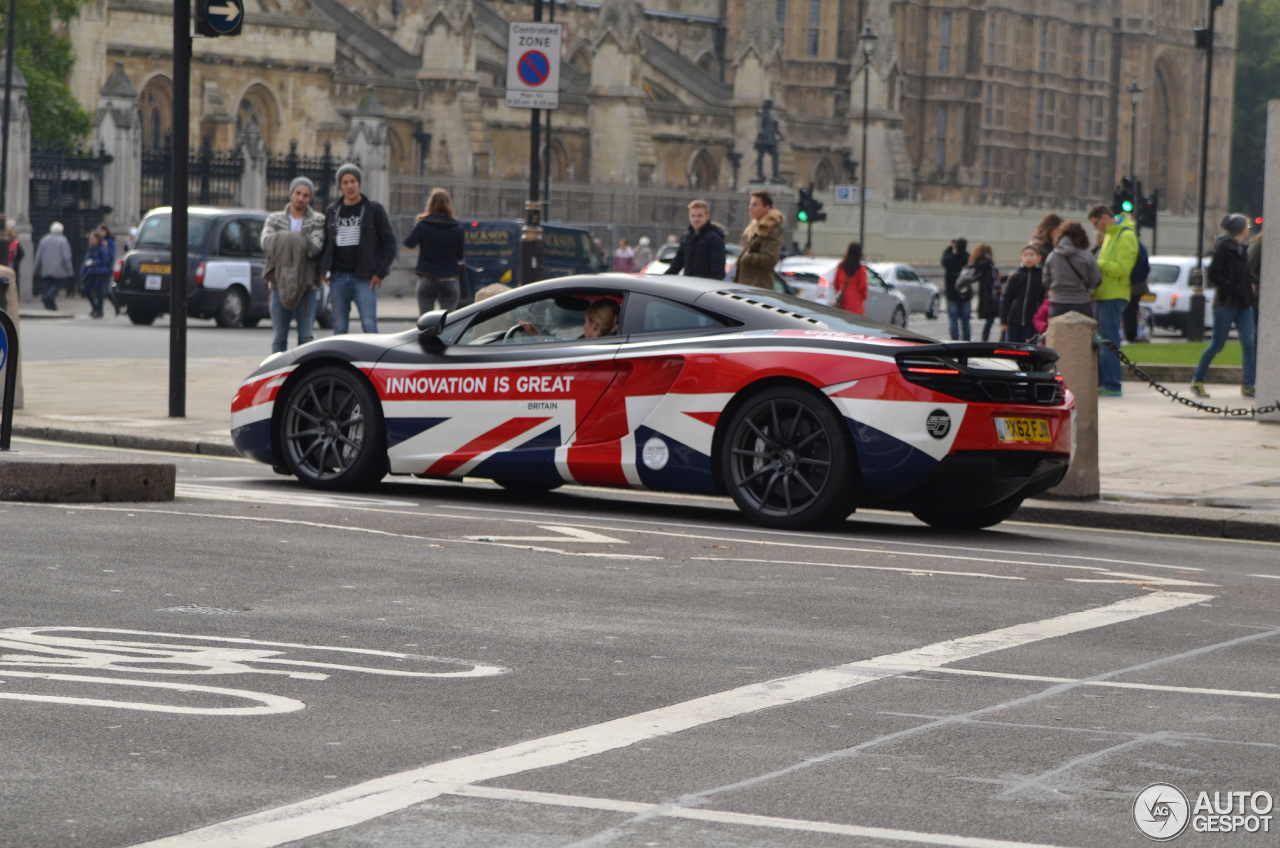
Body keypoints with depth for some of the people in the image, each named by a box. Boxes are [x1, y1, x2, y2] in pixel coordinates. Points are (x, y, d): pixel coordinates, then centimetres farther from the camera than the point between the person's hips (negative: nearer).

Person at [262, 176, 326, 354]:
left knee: (306, 336, -2)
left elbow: (316, 247, -12)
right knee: (278, 337, 4)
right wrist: (300, 239, -18)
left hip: (305, 285, -1)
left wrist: (284, 240, -14)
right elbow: (266, 242, -10)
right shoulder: (274, 219, 11)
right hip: (279, 284, 1)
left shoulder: (318, 221, 6)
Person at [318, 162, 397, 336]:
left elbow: (389, 242, 2)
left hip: (364, 278, -4)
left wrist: (380, 272, -6)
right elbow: (325, 242, 18)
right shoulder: (332, 211, 13)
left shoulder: (374, 209, 2)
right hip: (338, 277, 4)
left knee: (369, 326, -12)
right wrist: (323, 268, 3)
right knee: (339, 326, 5)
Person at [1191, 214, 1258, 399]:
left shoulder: (1242, 248, 14)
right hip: (1226, 304, -7)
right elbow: (1213, 275, -14)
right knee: (1217, 344, 0)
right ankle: (1197, 381, 13)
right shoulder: (1223, 247, -10)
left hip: (1243, 304, 7)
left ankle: (1248, 385, -2)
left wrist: (1253, 283, 3)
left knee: (1249, 343, -3)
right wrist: (1234, 290, -17)